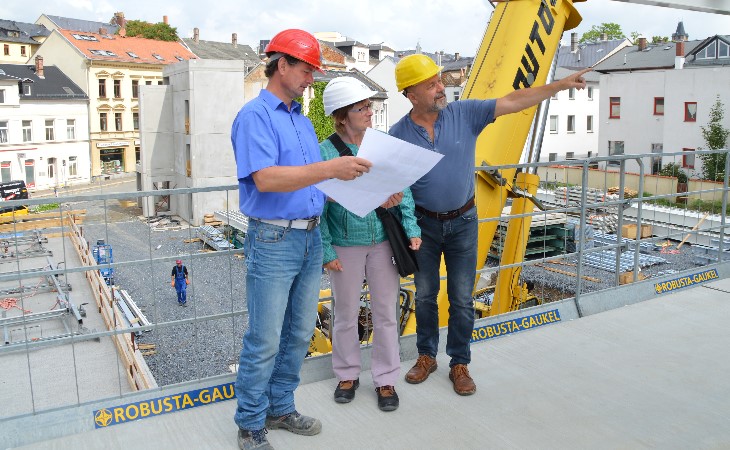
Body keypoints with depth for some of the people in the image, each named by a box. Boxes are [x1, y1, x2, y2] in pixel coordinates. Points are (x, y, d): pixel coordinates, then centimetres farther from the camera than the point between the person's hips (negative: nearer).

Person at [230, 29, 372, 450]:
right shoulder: (255, 116, -10)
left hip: (311, 237, 8)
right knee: (265, 341, 0)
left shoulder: (304, 122, 16)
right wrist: (329, 169, -32)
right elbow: (265, 179, -24)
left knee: (300, 333, 15)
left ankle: (281, 408, 31)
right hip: (273, 240, -8)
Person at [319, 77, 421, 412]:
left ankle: (385, 379, 28)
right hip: (346, 246, -2)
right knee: (346, 314, 14)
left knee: (386, 312, 11)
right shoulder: (325, 152, -10)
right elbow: (319, 207, -7)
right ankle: (348, 374, 36)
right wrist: (326, 251, -8)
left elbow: (403, 188, 4)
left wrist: (410, 227, -3)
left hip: (384, 242, 2)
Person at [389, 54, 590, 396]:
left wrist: (560, 85, -14)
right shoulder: (399, 134, -7)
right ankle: (426, 356, 31)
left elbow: (513, 102, -9)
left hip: (463, 222, 0)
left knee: (462, 300, 6)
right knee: (425, 296, 12)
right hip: (423, 224, 0)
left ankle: (459, 364, 22)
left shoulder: (465, 113, -8)